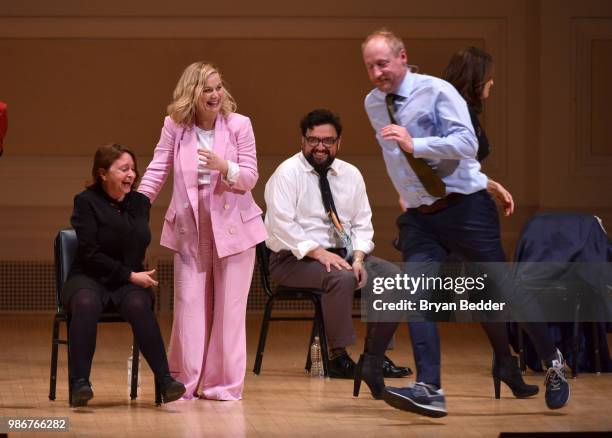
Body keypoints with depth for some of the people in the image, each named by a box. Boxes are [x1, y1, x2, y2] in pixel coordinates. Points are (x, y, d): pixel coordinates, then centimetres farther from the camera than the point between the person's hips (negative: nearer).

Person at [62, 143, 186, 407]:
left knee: (138, 304, -34)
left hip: (129, 280, 3)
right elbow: (90, 254, -9)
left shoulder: (140, 203, 12)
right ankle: (80, 383, -39)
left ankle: (164, 380, -38)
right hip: (90, 278, -3)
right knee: (86, 304, -39)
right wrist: (129, 275, -12)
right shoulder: (86, 202, -3)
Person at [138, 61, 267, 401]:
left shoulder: (239, 125, -8)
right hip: (189, 226, 1)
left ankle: (223, 384, 11)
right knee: (189, 304, 3)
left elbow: (250, 179, -7)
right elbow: (157, 170, 0)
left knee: (229, 306, 3)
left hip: (232, 226, -1)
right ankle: (186, 382, 12)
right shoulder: (175, 125, -4)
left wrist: (224, 167, -26)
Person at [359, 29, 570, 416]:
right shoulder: (373, 105, 8)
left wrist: (414, 144, -32)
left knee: (500, 287, 2)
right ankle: (430, 390, -18)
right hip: (420, 217, 5)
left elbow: (467, 142, -22)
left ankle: (553, 362, 22)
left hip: (466, 207, -5)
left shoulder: (436, 91, -11)